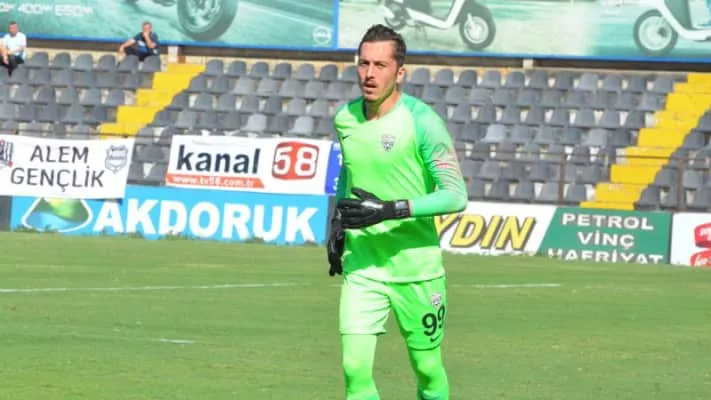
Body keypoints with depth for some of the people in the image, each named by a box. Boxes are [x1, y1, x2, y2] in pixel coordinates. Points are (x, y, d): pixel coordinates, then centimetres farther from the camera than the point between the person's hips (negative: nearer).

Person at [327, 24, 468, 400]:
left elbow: (456, 195, -18)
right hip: (360, 267, 3)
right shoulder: (345, 118, 3)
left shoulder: (422, 121, -14)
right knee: (355, 370, -9)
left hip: (416, 269, -3)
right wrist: (335, 228, 16)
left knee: (427, 369, 9)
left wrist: (391, 210, -27)